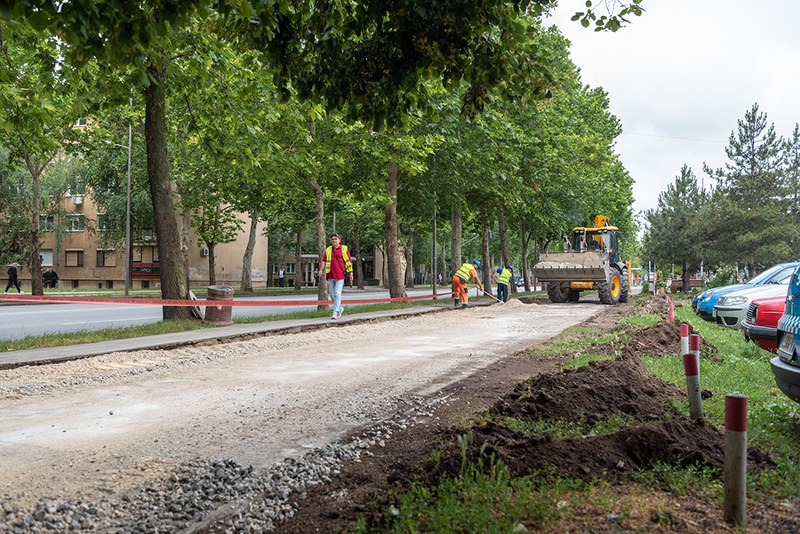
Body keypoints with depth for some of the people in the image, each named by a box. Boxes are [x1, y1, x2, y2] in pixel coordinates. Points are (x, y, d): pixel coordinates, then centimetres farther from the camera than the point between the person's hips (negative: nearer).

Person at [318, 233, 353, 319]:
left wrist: (350, 273, -2)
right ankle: (340, 308, 30)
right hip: (330, 276, 5)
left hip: (340, 276, -5)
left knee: (337, 293, -10)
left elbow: (349, 261, 2)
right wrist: (321, 270, 0)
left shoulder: (344, 249, 2)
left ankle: (335, 312, -9)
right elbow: (323, 260, 15)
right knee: (332, 294, 10)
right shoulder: (328, 250, 13)